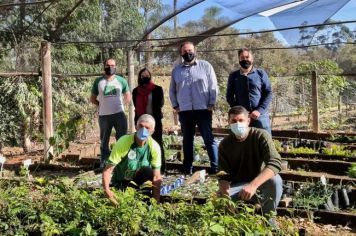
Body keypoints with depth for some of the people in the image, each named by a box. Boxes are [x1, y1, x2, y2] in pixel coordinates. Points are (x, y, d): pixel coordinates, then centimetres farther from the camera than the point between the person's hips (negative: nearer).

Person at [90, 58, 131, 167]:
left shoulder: (121, 81, 4)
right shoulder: (98, 81, 4)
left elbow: (128, 98, 12)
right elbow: (92, 99, 13)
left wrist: (118, 104, 3)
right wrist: (102, 105, 1)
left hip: (119, 114, 0)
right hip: (104, 115, 1)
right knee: (104, 141, 10)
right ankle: (103, 164, 18)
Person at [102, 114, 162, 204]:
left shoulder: (154, 147, -22)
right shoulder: (123, 142, -28)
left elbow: (157, 177, -20)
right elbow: (107, 170, -30)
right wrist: (106, 189, -48)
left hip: (138, 177, 1)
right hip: (121, 181, 0)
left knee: (149, 172, -29)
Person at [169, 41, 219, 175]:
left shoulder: (205, 66, 3)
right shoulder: (176, 70, 11)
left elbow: (213, 86, 0)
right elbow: (172, 90, 17)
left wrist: (211, 104, -6)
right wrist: (175, 106, 8)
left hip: (203, 110, -3)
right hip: (184, 111, 3)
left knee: (209, 139, -3)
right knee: (187, 140, 10)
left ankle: (216, 168, 3)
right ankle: (187, 169, 19)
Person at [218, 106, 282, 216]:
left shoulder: (261, 136, -17)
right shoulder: (225, 145, -7)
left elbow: (275, 163, -32)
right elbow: (224, 176, -9)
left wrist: (253, 185, -47)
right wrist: (225, 195, -32)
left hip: (260, 183, -1)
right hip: (238, 186, 2)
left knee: (275, 180, -34)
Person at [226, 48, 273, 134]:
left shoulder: (261, 73, 5)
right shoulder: (233, 76, 8)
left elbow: (268, 93, 2)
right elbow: (229, 96, 9)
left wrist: (260, 110, -11)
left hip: (261, 115, -1)